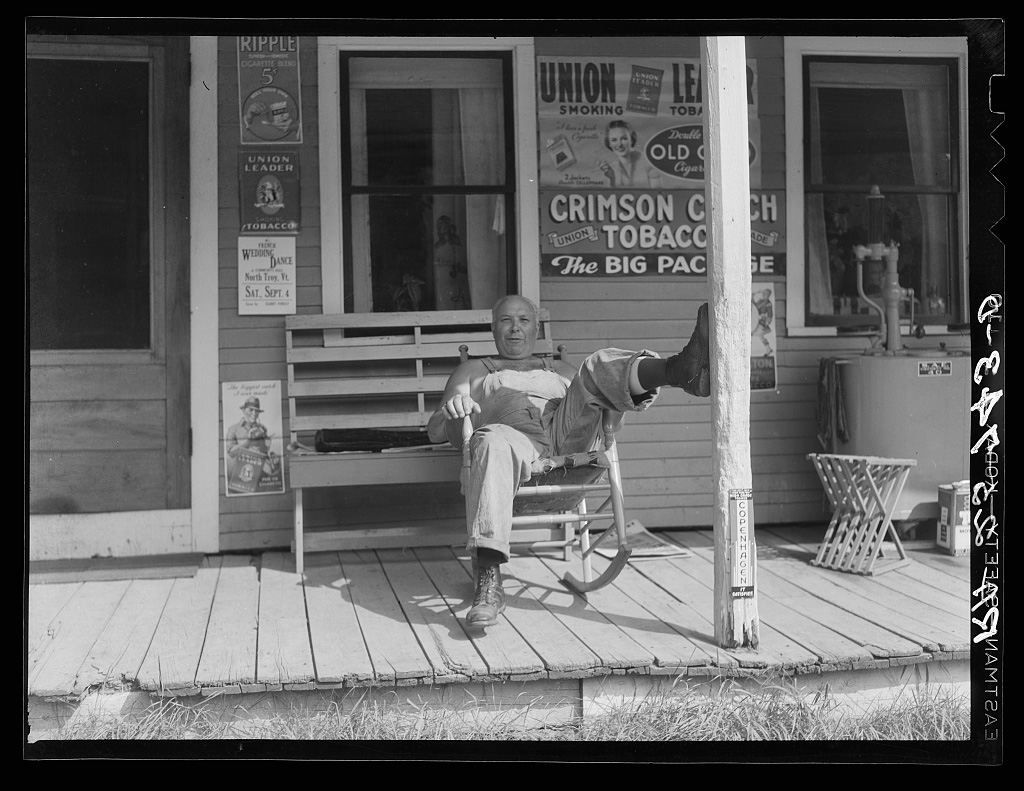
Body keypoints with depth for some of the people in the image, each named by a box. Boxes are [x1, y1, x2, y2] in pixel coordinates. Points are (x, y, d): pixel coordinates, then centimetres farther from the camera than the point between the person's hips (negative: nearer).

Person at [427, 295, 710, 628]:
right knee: (492, 442, -39)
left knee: (601, 365, -18)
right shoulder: (474, 370, 32)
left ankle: (685, 368, -50)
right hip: (515, 437, -2)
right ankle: (488, 581, -50)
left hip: (568, 435, 3)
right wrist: (452, 410, -8)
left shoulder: (561, 370, 39)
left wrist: (633, 395, 1)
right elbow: (435, 431, 18)